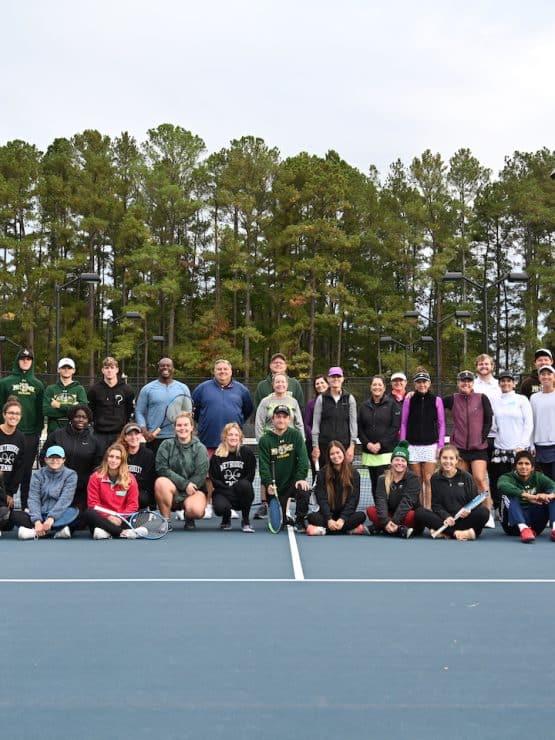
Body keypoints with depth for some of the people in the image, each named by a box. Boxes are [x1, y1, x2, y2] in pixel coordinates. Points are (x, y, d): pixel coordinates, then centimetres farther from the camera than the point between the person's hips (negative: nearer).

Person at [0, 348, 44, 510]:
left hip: (31, 434, 2)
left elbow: (41, 410, 9)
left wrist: (39, 430, 1)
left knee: (27, 471, 7)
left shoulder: (38, 384, 10)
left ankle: (25, 505, 13)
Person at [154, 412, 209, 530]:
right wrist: (184, 484, -17)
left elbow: (201, 475, -7)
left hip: (194, 489, -1)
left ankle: (189, 517, 9)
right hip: (172, 489, 1)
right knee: (161, 482, -33)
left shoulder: (200, 448, 1)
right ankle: (165, 520, -14)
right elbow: (162, 469, -9)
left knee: (196, 511, -32)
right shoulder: (166, 445, 3)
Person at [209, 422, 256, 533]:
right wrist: (228, 489, -16)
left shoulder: (247, 453, -1)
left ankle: (246, 521, -15)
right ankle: (226, 519, 10)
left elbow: (250, 475, -4)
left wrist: (238, 486, -19)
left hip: (242, 495, 0)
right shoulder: (216, 456, 1)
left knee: (244, 485, -35)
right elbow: (213, 479, -3)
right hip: (223, 493, 0)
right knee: (220, 508, -34)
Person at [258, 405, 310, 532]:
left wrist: (301, 478, -20)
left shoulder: (296, 435, -1)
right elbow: (264, 464, -8)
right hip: (276, 485, 0)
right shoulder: (265, 440, -2)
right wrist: (268, 484, -22)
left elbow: (303, 458, -8)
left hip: (293, 480, 0)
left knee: (303, 491, -33)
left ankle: (299, 521, -8)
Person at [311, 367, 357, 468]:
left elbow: (353, 423, 4)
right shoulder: (321, 399, 5)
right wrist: (315, 446, -2)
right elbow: (316, 423, 4)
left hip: (344, 444, 0)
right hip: (325, 445, 0)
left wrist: (352, 446, -4)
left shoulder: (349, 398, 6)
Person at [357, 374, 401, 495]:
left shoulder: (392, 404, 0)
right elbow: (359, 428, 10)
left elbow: (395, 427, -6)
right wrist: (367, 443, -6)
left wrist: (381, 444, -12)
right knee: (374, 483, 6)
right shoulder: (365, 406, 11)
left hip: (387, 451, -4)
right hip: (369, 451, 4)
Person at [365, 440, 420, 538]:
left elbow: (407, 501, -18)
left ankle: (379, 529, -27)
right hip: (389, 514, 3)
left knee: (412, 516, -35)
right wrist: (386, 521, -30)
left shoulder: (413, 478, -7)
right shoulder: (383, 479, 1)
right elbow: (381, 500, -13)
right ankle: (401, 530, -30)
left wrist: (394, 522, -29)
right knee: (370, 510, -23)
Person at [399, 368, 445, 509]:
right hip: (413, 446, 1)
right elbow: (404, 424, 7)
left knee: (428, 481, -5)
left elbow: (441, 424, 6)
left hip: (431, 446, -1)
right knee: (417, 482, 5)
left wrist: (440, 445, 0)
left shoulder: (436, 400, 4)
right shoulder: (409, 400, 5)